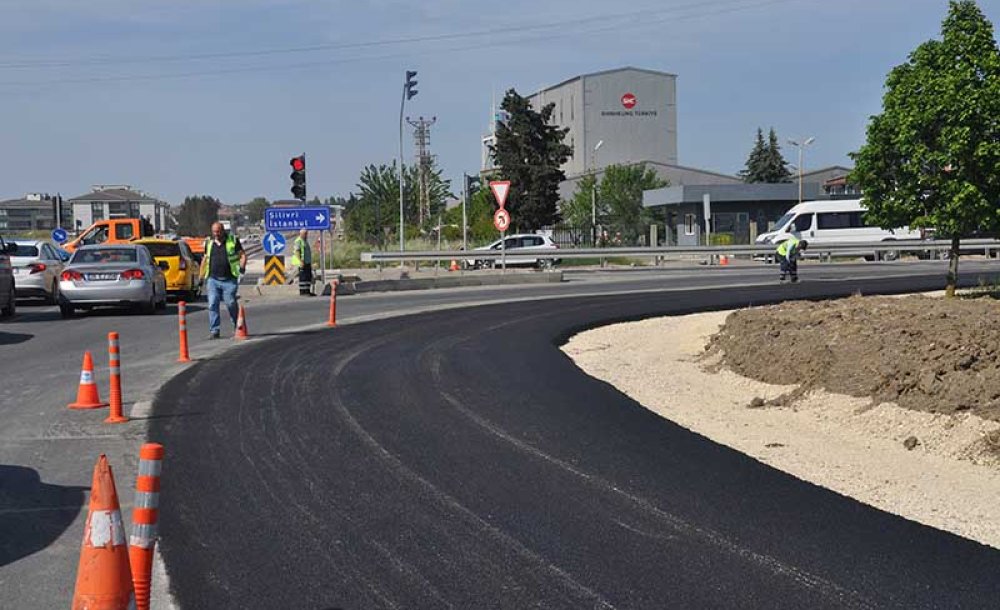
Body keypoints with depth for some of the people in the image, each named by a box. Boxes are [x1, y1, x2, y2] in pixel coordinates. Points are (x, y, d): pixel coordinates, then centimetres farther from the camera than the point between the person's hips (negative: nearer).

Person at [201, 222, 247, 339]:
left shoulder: (233, 241, 3)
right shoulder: (209, 242, 14)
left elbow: (242, 255, 5)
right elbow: (205, 259, 22)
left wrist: (242, 266, -12)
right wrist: (202, 276, 19)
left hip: (229, 280, -3)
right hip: (213, 280, 3)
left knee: (231, 304, -2)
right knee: (212, 305, -5)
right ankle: (214, 330, -1)